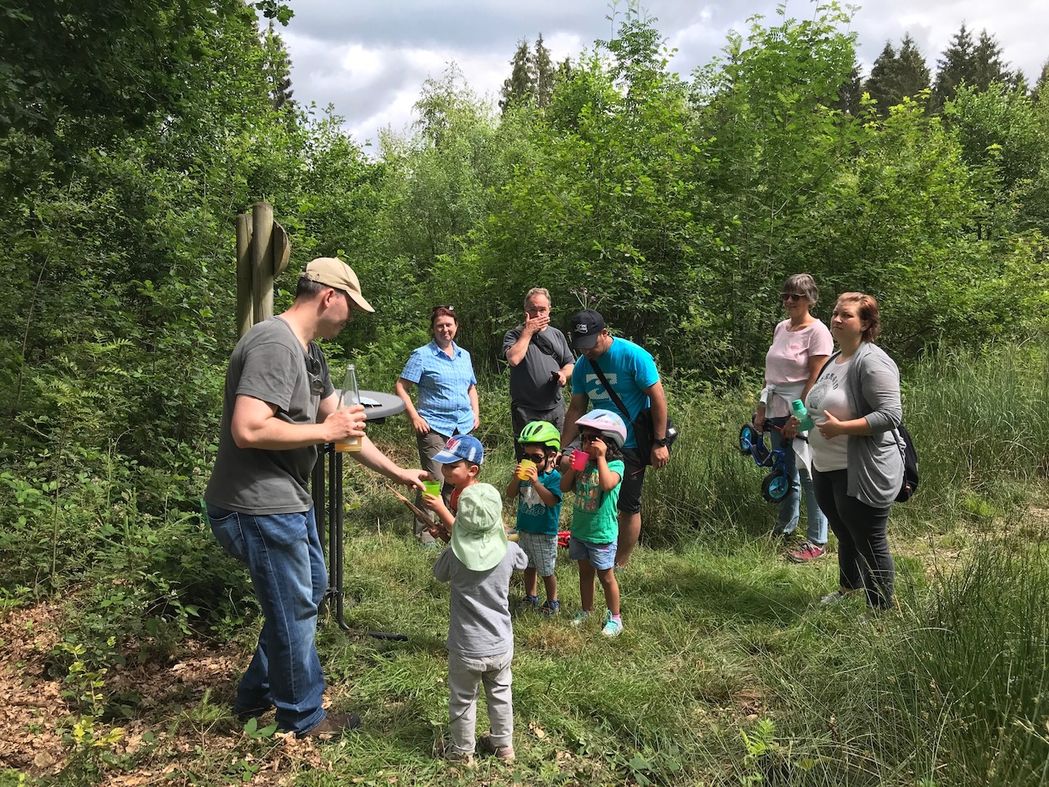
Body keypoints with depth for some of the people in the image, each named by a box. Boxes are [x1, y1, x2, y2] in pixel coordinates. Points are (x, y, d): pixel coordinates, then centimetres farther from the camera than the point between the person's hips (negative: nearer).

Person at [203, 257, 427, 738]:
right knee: (295, 609, 5)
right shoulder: (275, 343, -22)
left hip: (287, 500, 11)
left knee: (312, 587, 24)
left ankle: (257, 693, 39)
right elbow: (247, 429, -32)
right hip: (259, 506, -11)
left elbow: (343, 426, 16)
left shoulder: (309, 352, 11)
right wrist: (324, 431, -21)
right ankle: (302, 717, 28)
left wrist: (397, 473, 16)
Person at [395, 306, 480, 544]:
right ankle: (423, 531, 4)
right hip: (434, 426, -6)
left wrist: (476, 413, 12)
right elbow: (400, 387, -7)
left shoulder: (464, 355, 14)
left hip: (463, 427, 6)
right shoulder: (422, 355, -4)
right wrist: (415, 417, -13)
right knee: (433, 480, -8)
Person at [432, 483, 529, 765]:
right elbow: (522, 562, 10)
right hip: (501, 646, 2)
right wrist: (503, 538, 18)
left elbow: (439, 574, 3)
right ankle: (503, 745, 39)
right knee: (500, 694, 24)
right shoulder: (509, 551, -15)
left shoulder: (455, 555, -20)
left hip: (466, 649, -2)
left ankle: (463, 752, 34)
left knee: (463, 700, 18)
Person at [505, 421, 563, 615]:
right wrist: (516, 479, -22)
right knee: (529, 567, 21)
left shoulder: (553, 477, -18)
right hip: (525, 530, 6)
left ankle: (552, 602, 27)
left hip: (544, 533, -6)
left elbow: (552, 500, -30)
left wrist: (535, 482, -37)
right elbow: (510, 495, -5)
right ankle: (531, 598, 38)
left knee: (546, 570, 9)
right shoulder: (524, 472, -2)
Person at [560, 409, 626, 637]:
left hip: (602, 532, -6)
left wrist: (601, 456, -30)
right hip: (579, 529, 6)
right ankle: (586, 610, 37)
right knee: (585, 571, 21)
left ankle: (614, 617, 23)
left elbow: (607, 484, -37)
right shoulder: (583, 462, 0)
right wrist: (572, 467, -14)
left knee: (605, 576, 7)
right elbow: (564, 487, 0)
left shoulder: (615, 464, -16)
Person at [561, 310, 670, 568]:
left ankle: (621, 563, 19)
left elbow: (658, 397, -15)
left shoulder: (633, 356, -16)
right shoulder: (582, 365, 1)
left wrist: (660, 443, -17)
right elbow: (576, 409, 6)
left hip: (631, 446, -5)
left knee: (629, 506, 4)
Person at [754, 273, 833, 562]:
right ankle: (784, 529, 32)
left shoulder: (817, 332, -9)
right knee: (785, 473, 17)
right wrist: (761, 408, 10)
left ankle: (817, 542, 8)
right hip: (777, 411, 7)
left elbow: (814, 379, -13)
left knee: (809, 476, -1)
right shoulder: (781, 328, 11)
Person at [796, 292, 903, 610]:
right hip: (826, 467, 9)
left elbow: (890, 414, -24)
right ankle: (847, 589, 44)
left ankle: (881, 612, 17)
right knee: (845, 536, 25)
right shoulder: (834, 359, 11)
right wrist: (805, 418, 8)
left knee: (869, 543, 3)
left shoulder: (872, 362, -18)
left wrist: (841, 428, -26)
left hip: (861, 473, -9)